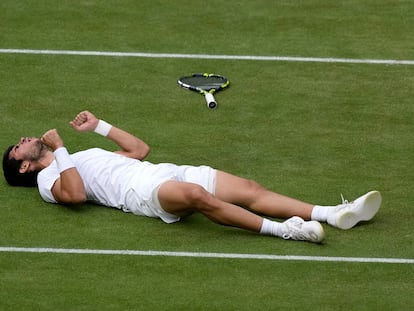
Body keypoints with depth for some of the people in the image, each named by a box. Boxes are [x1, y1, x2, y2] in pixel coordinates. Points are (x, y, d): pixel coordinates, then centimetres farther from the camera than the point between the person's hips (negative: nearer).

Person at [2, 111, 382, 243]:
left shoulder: (83, 156, 36)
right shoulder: (48, 178, 12)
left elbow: (140, 149, 38)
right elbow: (76, 194, -11)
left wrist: (99, 125, 37)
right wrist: (60, 149, -4)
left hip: (165, 173, 8)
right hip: (141, 190, -8)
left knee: (251, 189, -13)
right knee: (196, 194, -41)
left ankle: (335, 214, -26)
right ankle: (282, 229, -48)